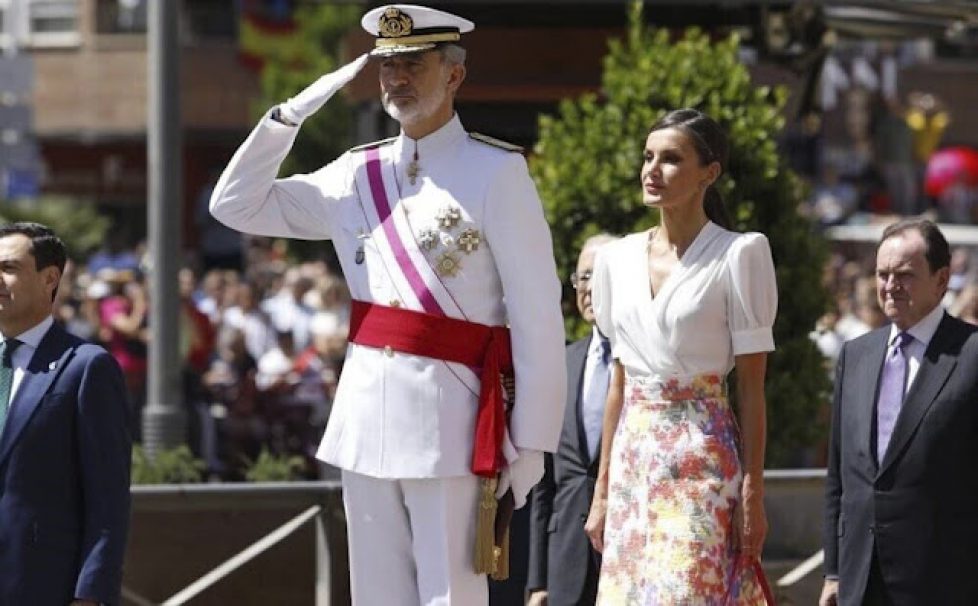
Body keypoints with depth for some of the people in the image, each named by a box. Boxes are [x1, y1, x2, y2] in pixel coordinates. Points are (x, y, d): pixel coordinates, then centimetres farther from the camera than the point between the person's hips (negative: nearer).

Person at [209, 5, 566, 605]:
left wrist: (531, 442, -11)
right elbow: (236, 205, 17)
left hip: (449, 420, -6)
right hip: (366, 419, 6)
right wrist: (291, 115, 4)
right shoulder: (357, 176, 12)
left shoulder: (496, 173, -5)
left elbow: (538, 318, -7)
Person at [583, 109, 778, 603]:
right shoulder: (618, 258, 12)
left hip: (702, 462, -6)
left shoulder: (738, 255, -5)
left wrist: (752, 494, -10)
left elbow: (751, 387, -6)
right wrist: (601, 491, 14)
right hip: (633, 460, 6)